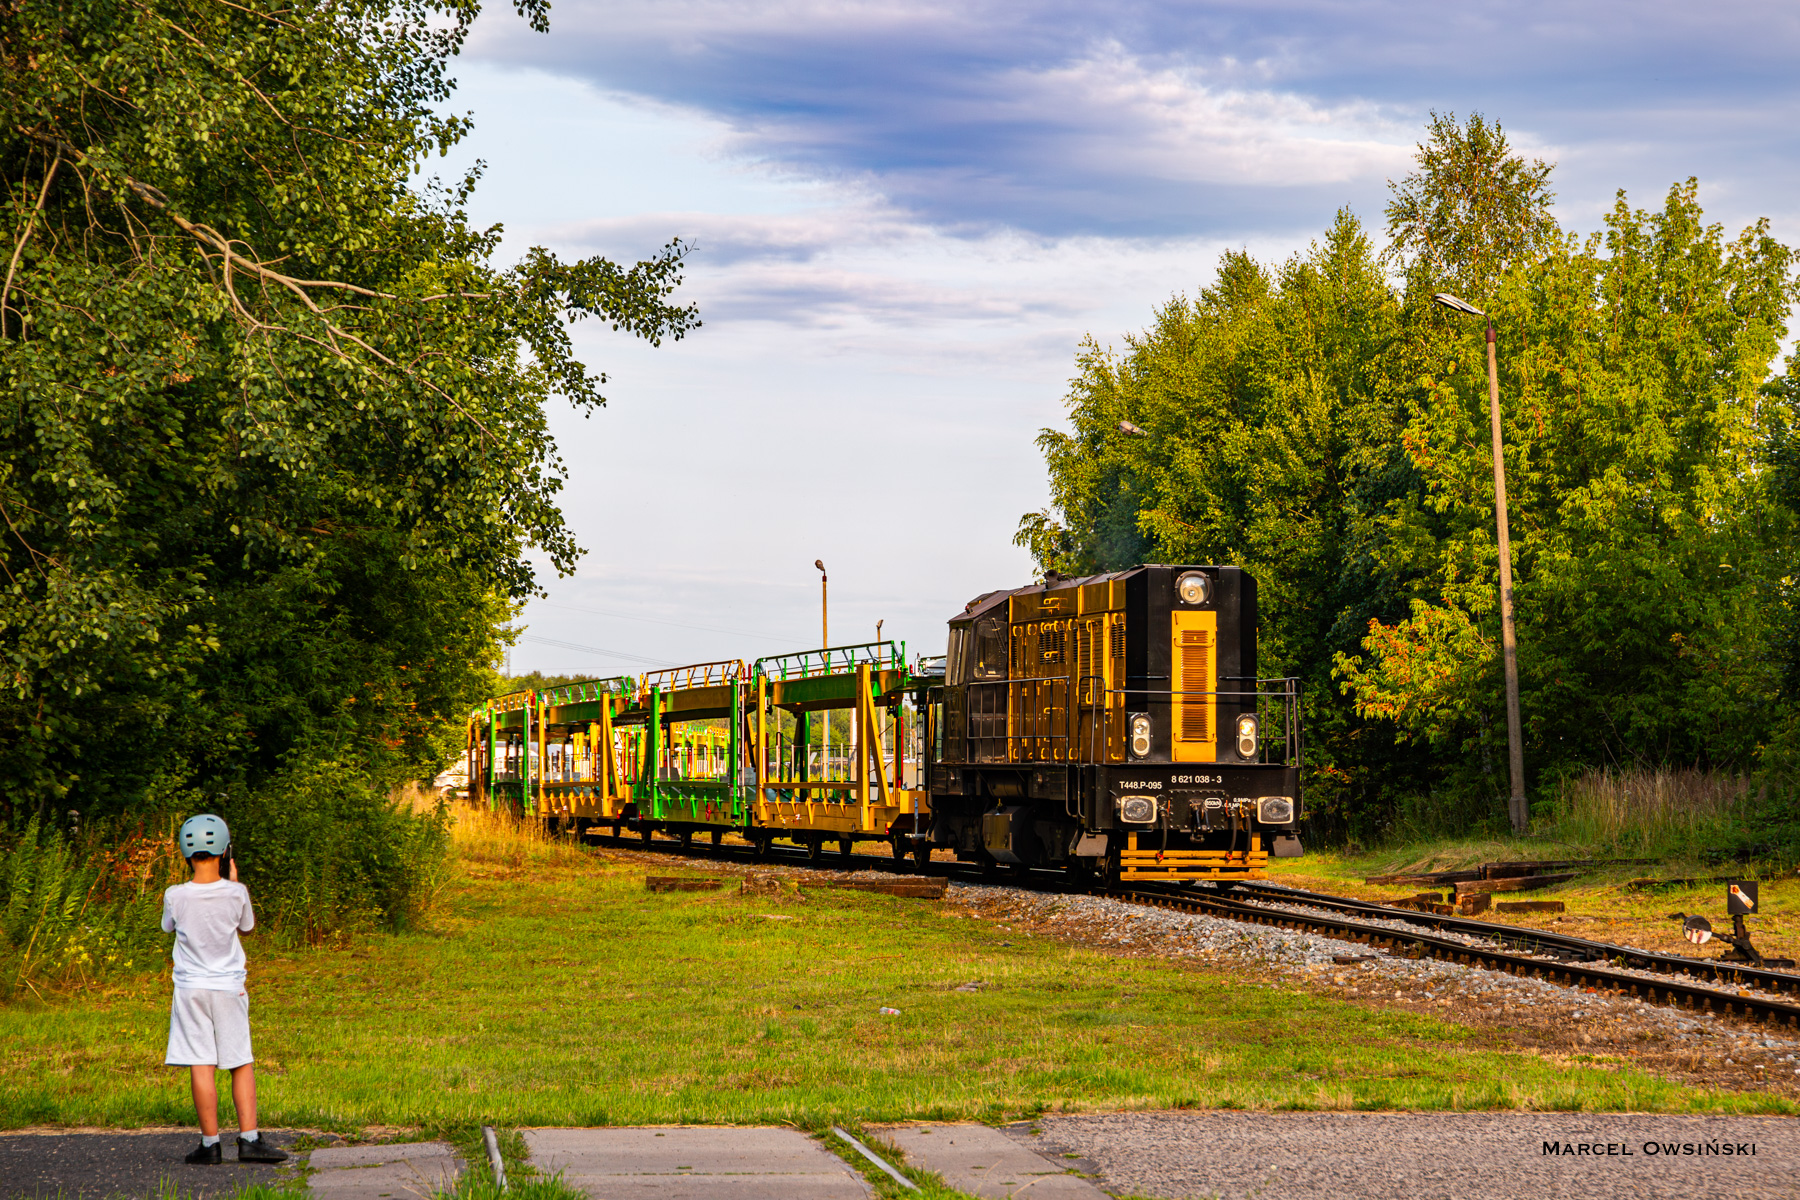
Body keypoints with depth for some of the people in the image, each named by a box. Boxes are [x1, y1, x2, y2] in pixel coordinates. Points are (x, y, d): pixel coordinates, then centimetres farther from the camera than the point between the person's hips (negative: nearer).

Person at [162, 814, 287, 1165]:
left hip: (190, 988, -1)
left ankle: (210, 1143, 1)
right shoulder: (235, 893, -10)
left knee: (201, 1067, 0)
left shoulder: (176, 896, -11)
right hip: (229, 988, 1)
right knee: (242, 1064, 9)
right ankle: (249, 1139, 4)